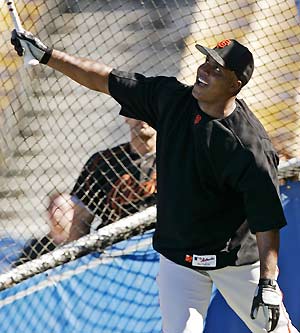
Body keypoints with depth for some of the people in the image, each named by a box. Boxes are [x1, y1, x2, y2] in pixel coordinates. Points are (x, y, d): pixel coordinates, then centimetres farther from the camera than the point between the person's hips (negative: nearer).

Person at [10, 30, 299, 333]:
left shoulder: (249, 145, -23)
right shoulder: (170, 98, -7)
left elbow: (266, 219, -23)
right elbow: (106, 80, 2)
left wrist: (268, 284, -27)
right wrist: (46, 55, 0)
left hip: (236, 258, -4)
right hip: (178, 254, 4)